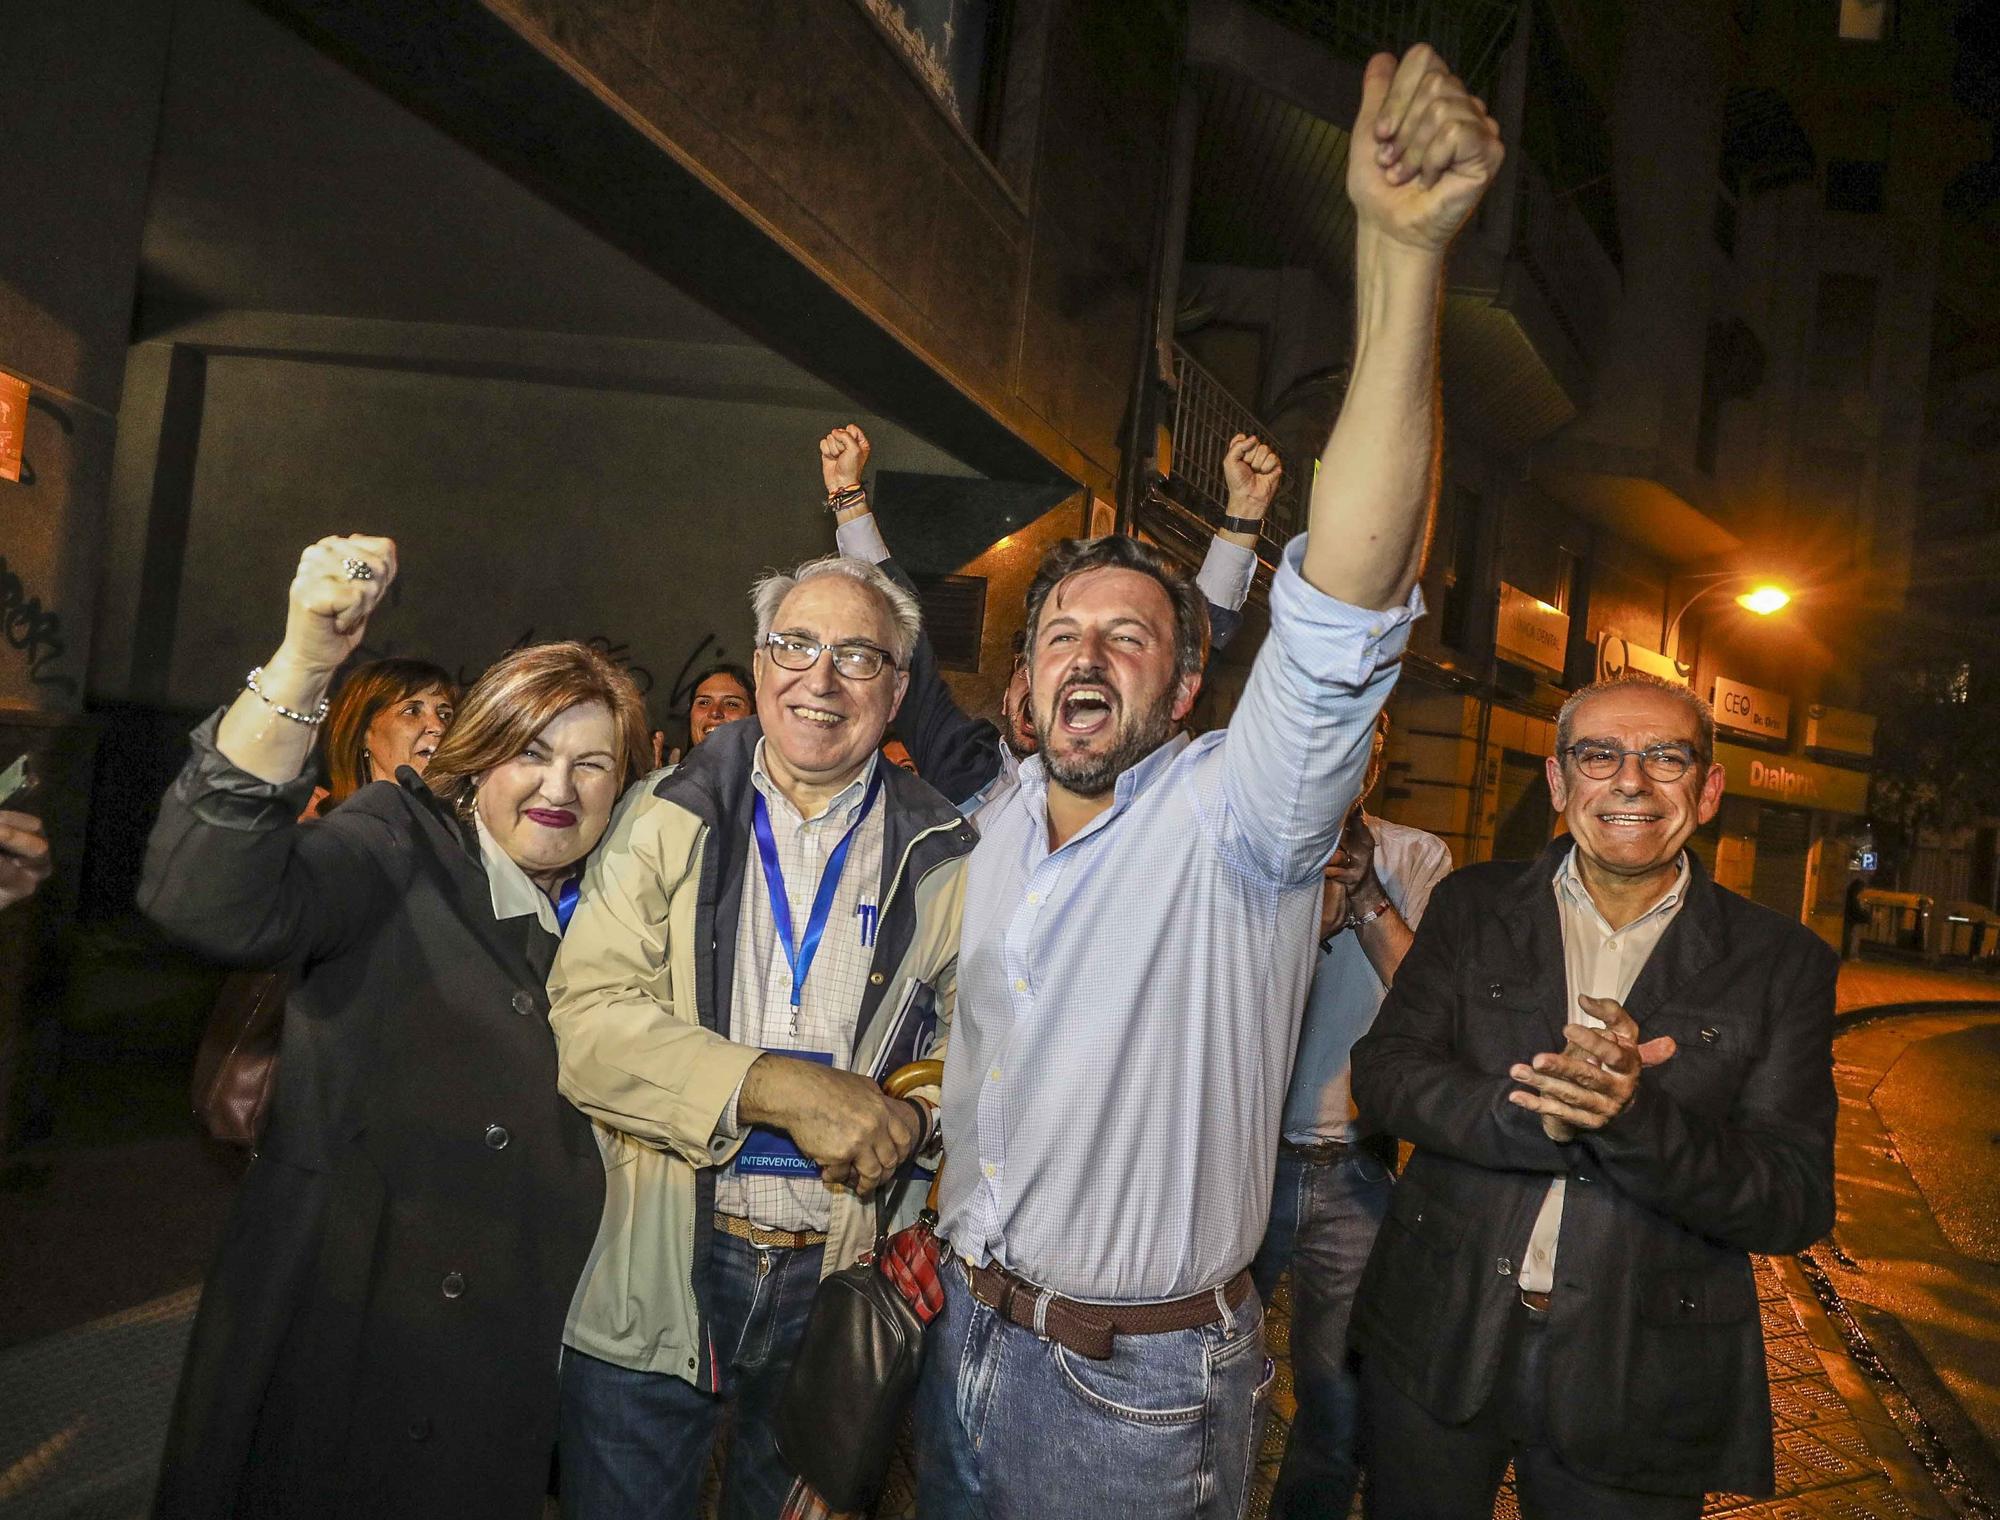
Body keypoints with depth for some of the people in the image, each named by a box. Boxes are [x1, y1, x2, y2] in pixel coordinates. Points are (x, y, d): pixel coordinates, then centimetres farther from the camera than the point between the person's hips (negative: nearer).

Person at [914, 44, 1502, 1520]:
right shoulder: (996, 830, 1)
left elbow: (1340, 620, -37)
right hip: (968, 1326, 6)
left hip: (1144, 1390, -5)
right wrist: (935, 1227, 13)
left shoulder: (1235, 820, -19)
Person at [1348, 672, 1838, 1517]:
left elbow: (1797, 1206, -9)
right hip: (1437, 1343, 1)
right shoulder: (1473, 908, 1)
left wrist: (1633, 1117, -27)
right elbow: (1383, 1072, -9)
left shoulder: (1783, 963, -3)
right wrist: (1540, 1116, -26)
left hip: (1635, 1388, -1)